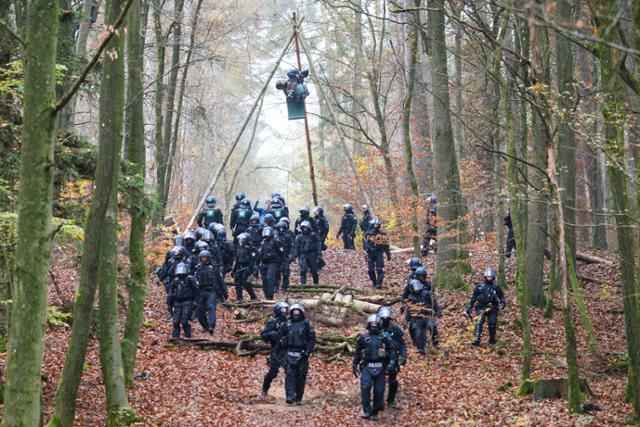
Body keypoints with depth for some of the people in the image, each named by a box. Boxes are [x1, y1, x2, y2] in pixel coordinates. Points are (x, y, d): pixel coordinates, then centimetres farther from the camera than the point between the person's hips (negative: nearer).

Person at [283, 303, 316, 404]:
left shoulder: (306, 325, 3)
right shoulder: (287, 325, 10)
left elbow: (312, 339, 1)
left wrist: (308, 351, -11)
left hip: (302, 355, -1)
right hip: (290, 354, 1)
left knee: (301, 377, 1)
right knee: (290, 375, -11)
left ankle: (298, 398, 9)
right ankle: (290, 396, -18)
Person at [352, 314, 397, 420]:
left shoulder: (384, 337, 8)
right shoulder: (363, 337, 9)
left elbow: (392, 350, 6)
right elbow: (357, 353, 16)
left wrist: (392, 362, -8)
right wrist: (355, 365, 14)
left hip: (380, 367, 1)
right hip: (367, 367, -1)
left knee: (379, 391, 0)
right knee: (365, 388, -20)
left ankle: (375, 413, 12)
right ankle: (366, 411, -16)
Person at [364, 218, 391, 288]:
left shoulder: (382, 234, 3)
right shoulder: (368, 234, 6)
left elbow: (386, 245, 6)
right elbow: (365, 243, 7)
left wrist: (388, 254, 5)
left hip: (379, 254, -2)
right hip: (370, 253, 2)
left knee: (380, 269, -10)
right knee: (371, 269, 4)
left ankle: (379, 283, -11)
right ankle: (373, 282, 19)